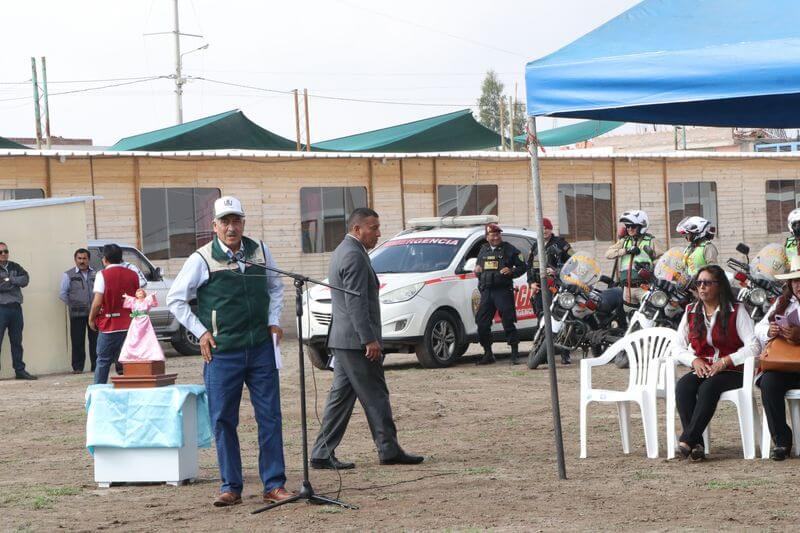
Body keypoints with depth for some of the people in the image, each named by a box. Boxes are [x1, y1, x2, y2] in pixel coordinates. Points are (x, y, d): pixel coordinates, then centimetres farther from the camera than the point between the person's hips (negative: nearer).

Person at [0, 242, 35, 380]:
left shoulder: (15, 267, 15)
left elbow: (25, 279, 0)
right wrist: (14, 283, -7)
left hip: (16, 307, 5)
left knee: (17, 342, 10)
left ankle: (20, 370, 16)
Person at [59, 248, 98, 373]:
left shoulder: (95, 274, 13)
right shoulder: (68, 275, 6)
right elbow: (62, 293, 8)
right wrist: (72, 305, 2)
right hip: (77, 314, -2)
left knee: (95, 339, 2)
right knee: (77, 341, -3)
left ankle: (96, 365, 8)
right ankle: (77, 367, 2)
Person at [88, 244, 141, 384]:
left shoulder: (103, 275, -8)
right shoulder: (132, 275, 7)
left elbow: (98, 302, -14)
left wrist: (91, 318, 0)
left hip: (109, 325, -4)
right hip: (130, 325, 4)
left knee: (103, 361, 6)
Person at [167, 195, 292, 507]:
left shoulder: (260, 252, 6)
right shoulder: (202, 260, -4)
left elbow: (275, 287, 23)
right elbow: (175, 299, 3)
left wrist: (274, 321, 10)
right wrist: (200, 332, -2)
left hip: (261, 348, 2)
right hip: (222, 352, -2)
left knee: (270, 417, 1)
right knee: (223, 421, 1)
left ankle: (274, 485, 7)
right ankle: (231, 487, 10)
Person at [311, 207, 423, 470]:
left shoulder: (342, 252, 18)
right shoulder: (354, 256, -15)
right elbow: (356, 302, -21)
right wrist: (369, 339, -22)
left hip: (342, 340, 10)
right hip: (356, 340, -10)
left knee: (341, 396, 9)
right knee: (375, 396, -2)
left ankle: (323, 454, 6)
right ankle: (389, 449, 3)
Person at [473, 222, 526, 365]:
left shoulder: (509, 249, 2)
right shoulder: (483, 250, 17)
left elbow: (522, 267, 2)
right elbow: (478, 266, 29)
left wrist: (511, 271, -15)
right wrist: (477, 270, 6)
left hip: (503, 291, -5)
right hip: (486, 291, 5)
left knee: (508, 323, -6)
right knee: (482, 323, 3)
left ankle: (515, 354, -2)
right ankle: (488, 354, 14)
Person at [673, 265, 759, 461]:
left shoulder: (736, 311, 0)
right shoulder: (691, 312, 13)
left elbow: (753, 347, -9)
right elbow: (678, 348, 13)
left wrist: (726, 361, -19)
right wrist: (694, 361, -8)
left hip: (732, 371, -4)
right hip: (702, 370, 4)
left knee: (708, 387, -36)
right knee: (683, 385, -30)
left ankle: (686, 440, -39)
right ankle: (697, 444, -35)